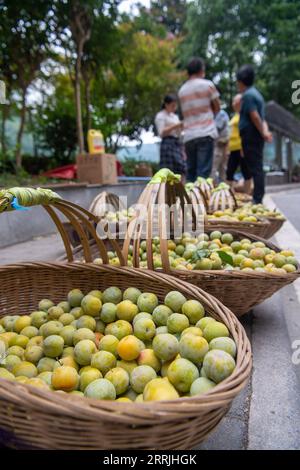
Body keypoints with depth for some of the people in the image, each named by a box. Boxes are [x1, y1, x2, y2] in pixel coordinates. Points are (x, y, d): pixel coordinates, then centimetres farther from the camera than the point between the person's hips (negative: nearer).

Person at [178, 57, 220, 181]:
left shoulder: (182, 90, 16)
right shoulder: (207, 84, 3)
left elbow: (185, 112, 17)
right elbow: (217, 108, 9)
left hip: (188, 136, 4)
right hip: (206, 133, -4)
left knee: (191, 172, 8)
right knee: (203, 171, -8)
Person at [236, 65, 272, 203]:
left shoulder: (248, 95, -10)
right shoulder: (255, 93, 20)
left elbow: (255, 117, -18)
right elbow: (261, 118, 14)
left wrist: (263, 133, -11)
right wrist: (265, 131, 0)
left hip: (251, 137, -10)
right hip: (255, 137, 10)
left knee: (255, 168, -10)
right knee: (257, 167, 11)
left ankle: (258, 199, -8)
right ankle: (258, 198, 17)